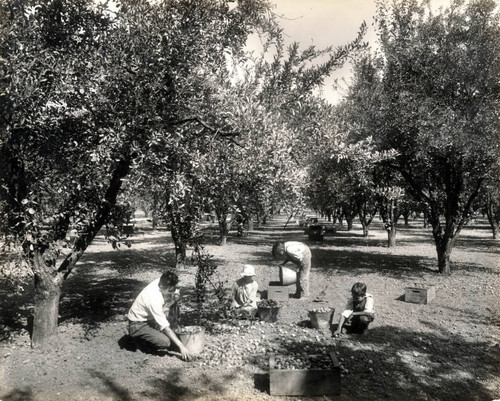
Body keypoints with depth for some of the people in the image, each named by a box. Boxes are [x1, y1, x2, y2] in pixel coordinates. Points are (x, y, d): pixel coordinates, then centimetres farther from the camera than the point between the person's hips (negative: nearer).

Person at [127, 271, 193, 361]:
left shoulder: (160, 282, -15)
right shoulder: (154, 299, -35)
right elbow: (165, 326, -31)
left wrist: (174, 296, -21)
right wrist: (181, 346, -30)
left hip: (148, 318, 9)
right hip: (138, 325, -9)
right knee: (165, 342, -25)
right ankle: (140, 339, 1)